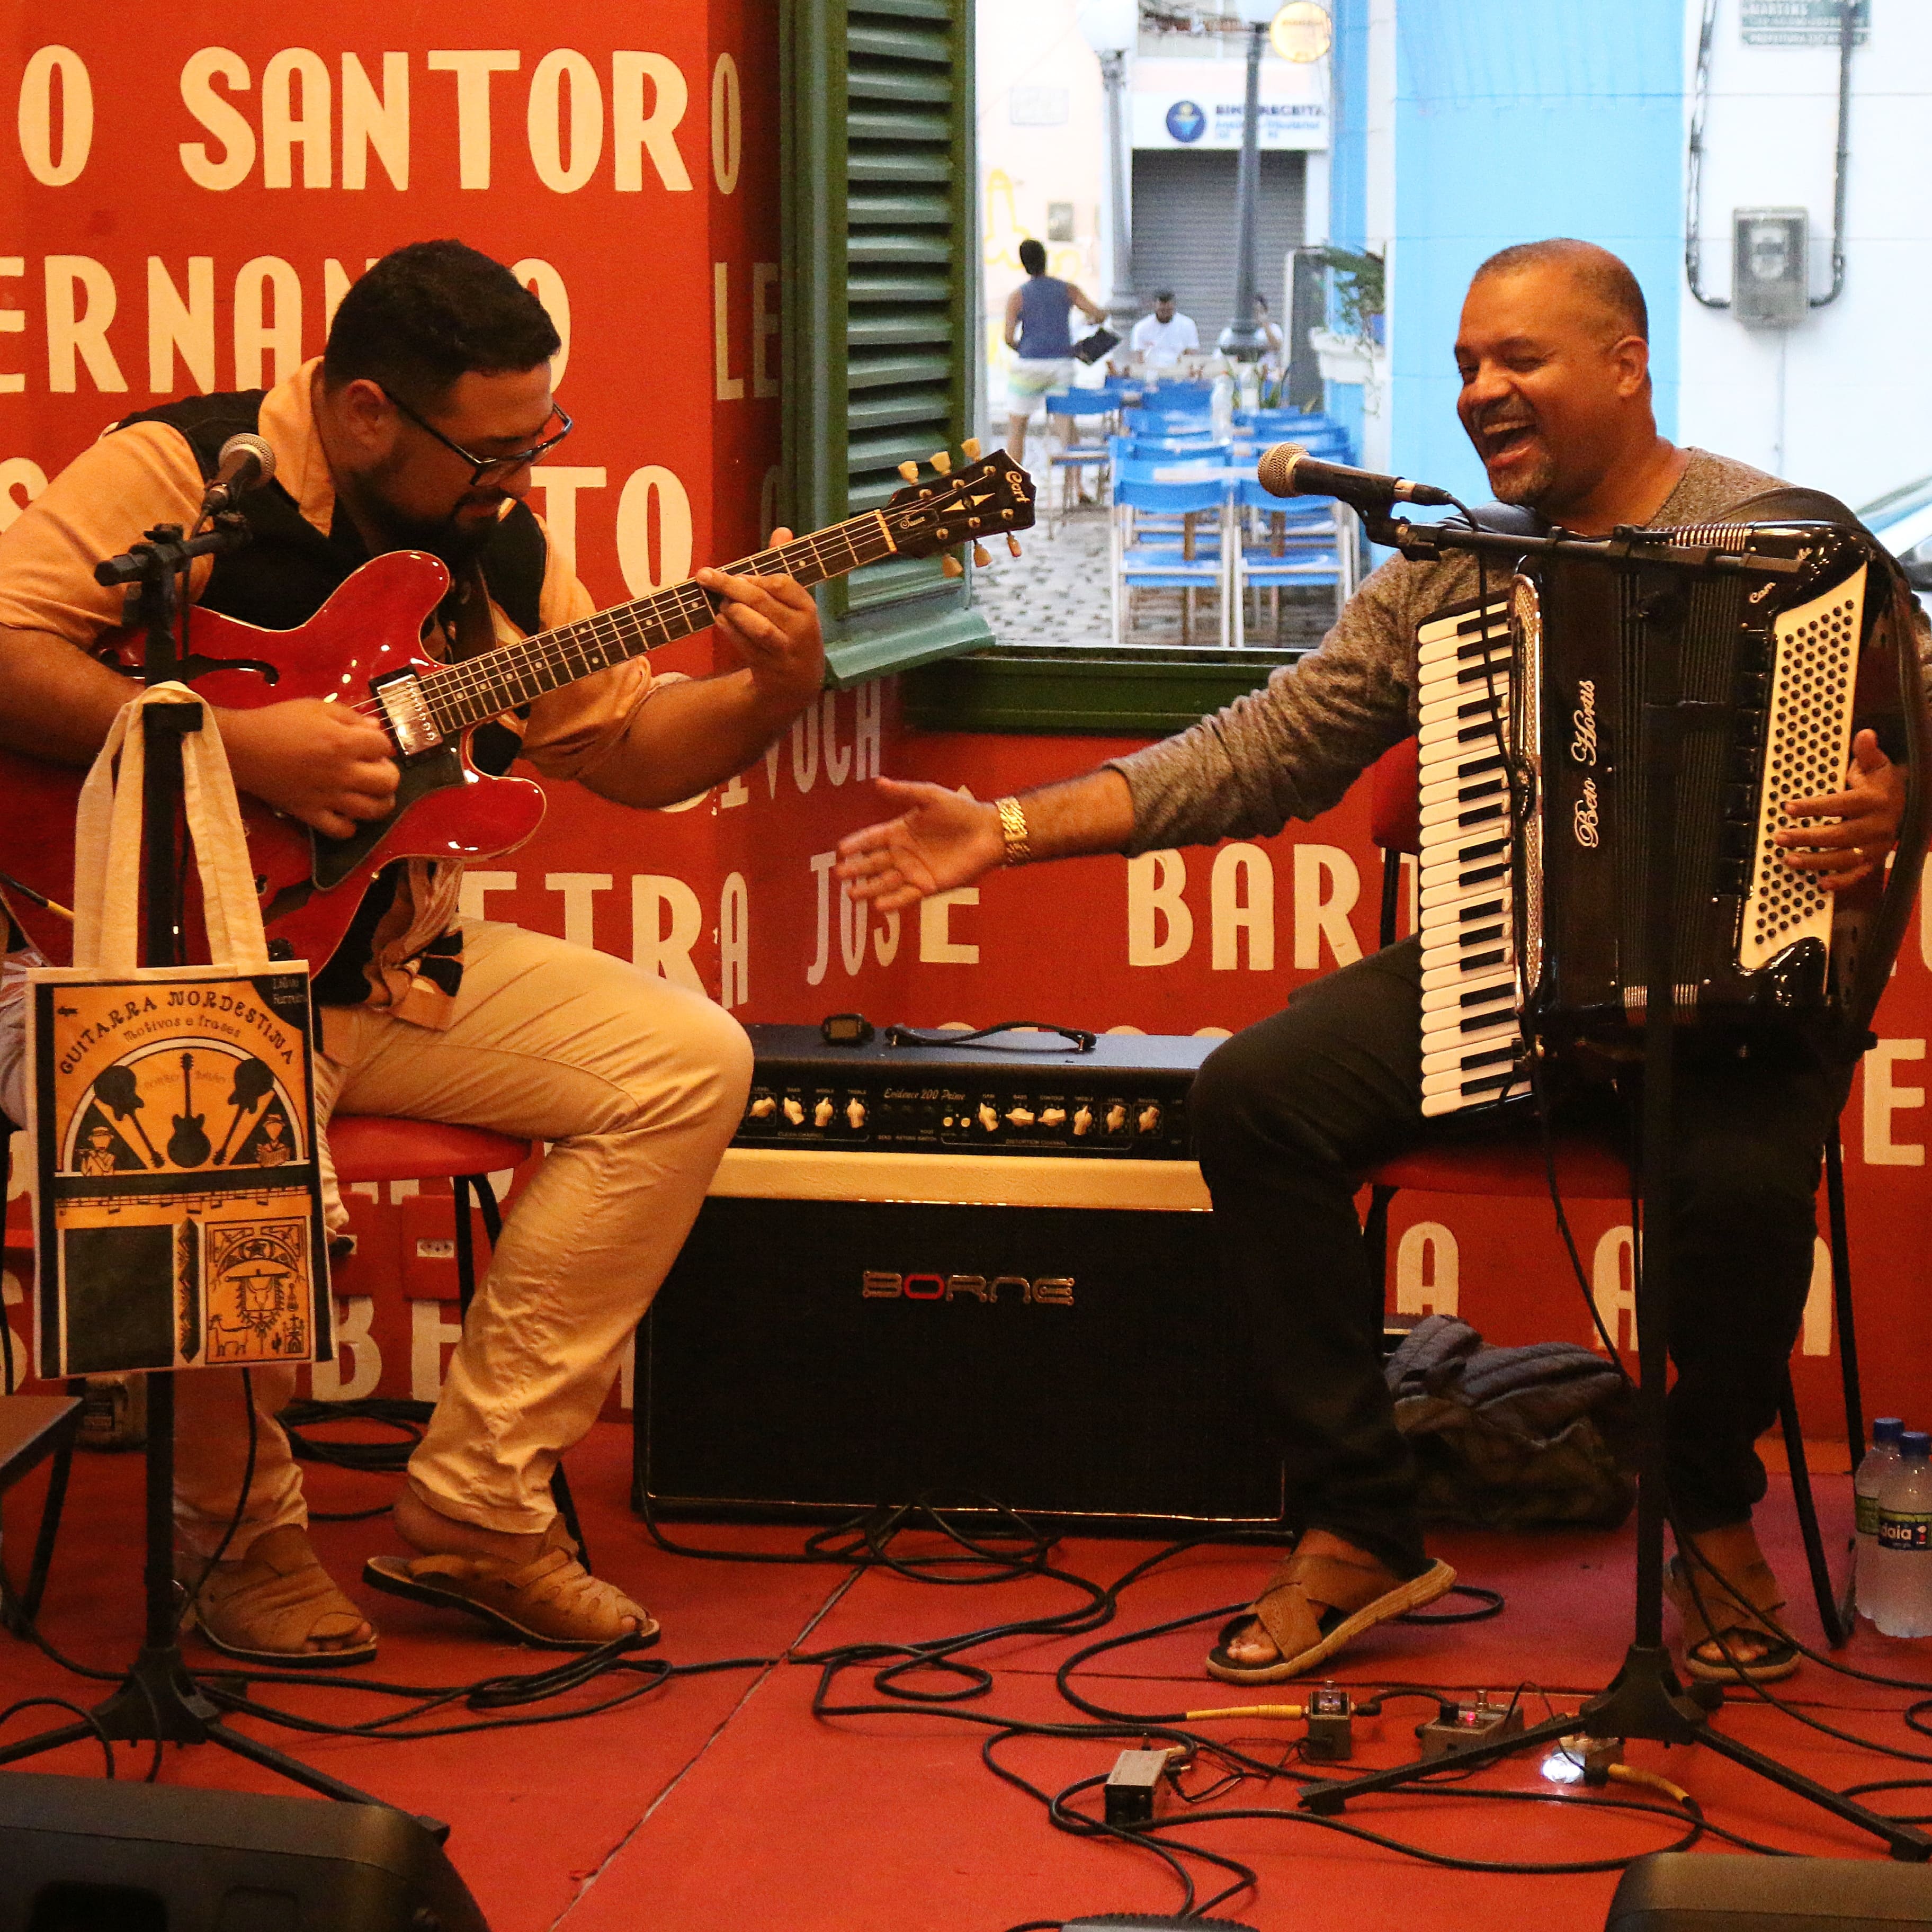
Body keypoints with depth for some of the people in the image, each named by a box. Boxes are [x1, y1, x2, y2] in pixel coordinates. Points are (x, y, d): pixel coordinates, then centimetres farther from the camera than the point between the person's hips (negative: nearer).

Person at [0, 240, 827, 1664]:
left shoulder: (498, 541, 8)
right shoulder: (182, 474, -14)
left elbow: (631, 746, 14)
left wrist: (773, 693, -6)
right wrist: (235, 747, -30)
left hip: (385, 958, 8)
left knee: (688, 1064, -6)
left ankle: (474, 1516, -1)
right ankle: (240, 1533, -3)